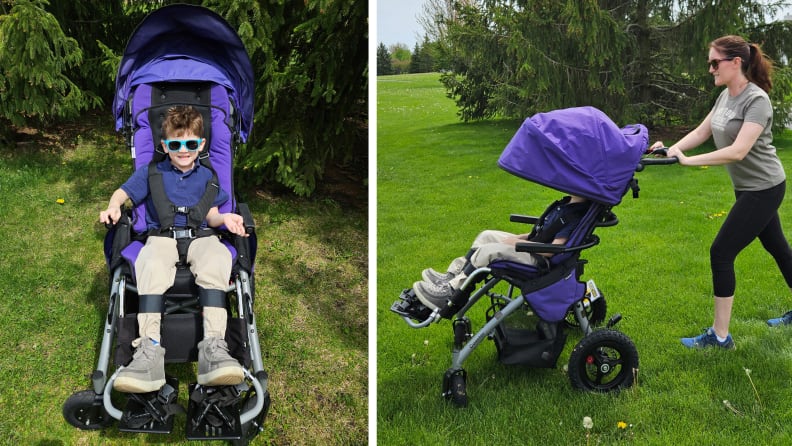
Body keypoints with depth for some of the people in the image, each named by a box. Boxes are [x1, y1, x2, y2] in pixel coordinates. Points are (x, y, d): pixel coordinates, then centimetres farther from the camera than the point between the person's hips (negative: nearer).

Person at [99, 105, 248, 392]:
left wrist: (225, 219, -5)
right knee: (151, 266, -38)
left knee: (216, 261, -37)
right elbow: (124, 191, 18)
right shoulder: (151, 174, 18)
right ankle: (149, 349, -48)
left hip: (200, 237, 1)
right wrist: (113, 207, -5)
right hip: (161, 237, 0)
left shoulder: (207, 178, 20)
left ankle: (213, 346, -48)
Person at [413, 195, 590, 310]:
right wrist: (521, 237, 9)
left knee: (488, 250, -22)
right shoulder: (567, 203, 9)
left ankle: (449, 294, -18)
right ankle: (452, 276, 5)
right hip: (532, 245, 10)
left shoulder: (578, 216, -21)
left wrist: (517, 242, -18)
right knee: (486, 236, 8)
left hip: (540, 260, -10)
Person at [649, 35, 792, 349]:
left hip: (764, 189, -9)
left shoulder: (756, 100, -22)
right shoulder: (725, 96, 4)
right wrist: (671, 149, -11)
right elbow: (701, 132, 5)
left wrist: (688, 161, -33)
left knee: (721, 253, -9)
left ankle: (720, 335, -1)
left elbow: (738, 151, -31)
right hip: (747, 189, 9)